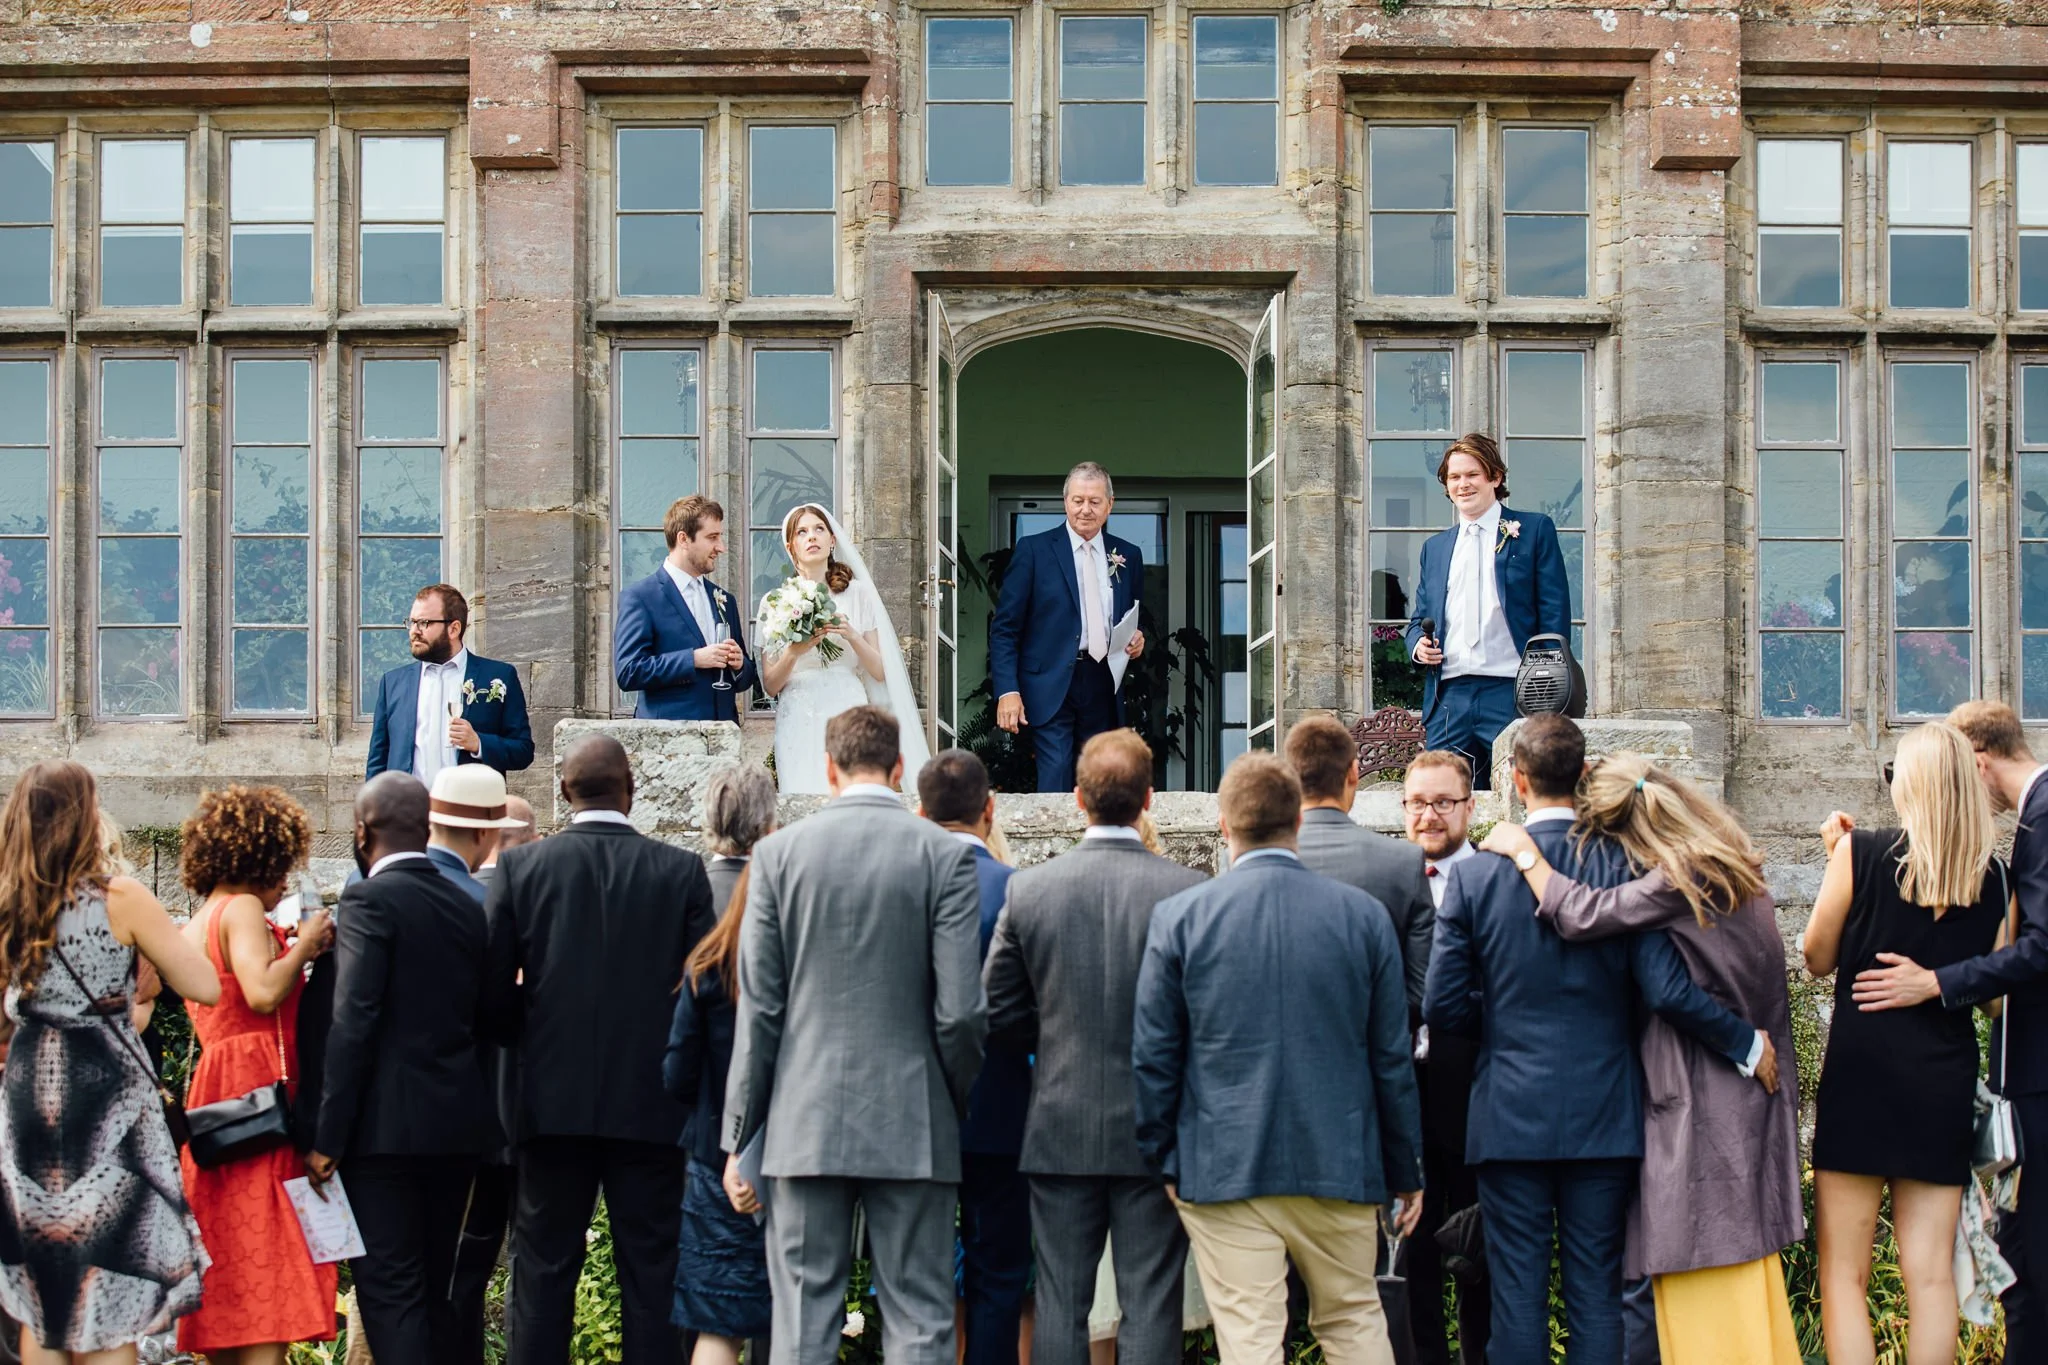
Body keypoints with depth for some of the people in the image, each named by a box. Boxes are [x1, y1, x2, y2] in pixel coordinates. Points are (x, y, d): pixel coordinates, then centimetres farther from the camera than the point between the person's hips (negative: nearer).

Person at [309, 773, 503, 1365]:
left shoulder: (370, 901, -10)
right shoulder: (467, 905, 11)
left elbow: (353, 1025, -16)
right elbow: (490, 1015, 14)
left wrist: (327, 1137, -15)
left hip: (387, 1124, -7)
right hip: (458, 1125, 7)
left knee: (389, 1292, -6)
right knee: (437, 1288, 15)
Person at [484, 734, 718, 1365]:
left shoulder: (521, 866, -2)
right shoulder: (681, 870, -3)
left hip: (553, 1098, 0)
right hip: (650, 1101, 0)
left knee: (543, 1270, 6)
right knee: (649, 1269, 5)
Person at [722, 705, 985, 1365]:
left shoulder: (777, 852, 1)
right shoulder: (945, 854, -3)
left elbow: (758, 1009, 1)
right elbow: (960, 1011, -7)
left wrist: (739, 1140, 6)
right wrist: (962, 1107, 10)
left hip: (804, 1124, 1)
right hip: (913, 1126, -1)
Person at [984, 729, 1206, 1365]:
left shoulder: (1028, 889, -4)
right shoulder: (1189, 890, -9)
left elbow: (996, 1023, 0)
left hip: (1061, 1132, 1)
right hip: (1155, 1131, -1)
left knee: (1060, 1306, 9)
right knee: (1150, 1308, 4)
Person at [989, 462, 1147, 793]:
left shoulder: (1128, 556, 12)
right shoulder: (1033, 550, 0)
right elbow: (1004, 627, -1)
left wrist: (1137, 640, 0)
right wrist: (1007, 691, -11)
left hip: (1104, 688, 4)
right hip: (1051, 688, -4)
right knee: (1055, 787, -13)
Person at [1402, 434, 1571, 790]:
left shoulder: (1534, 530, 7)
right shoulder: (1435, 547, 21)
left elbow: (1555, 614, 2)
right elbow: (1420, 618, 25)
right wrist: (1418, 644, 1)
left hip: (1511, 694, -4)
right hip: (1448, 697, 4)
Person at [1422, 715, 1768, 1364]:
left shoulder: (1474, 876, -5)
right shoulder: (1623, 867, -5)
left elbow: (1443, 1007, -6)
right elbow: (1668, 990, -12)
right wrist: (1747, 1045, 2)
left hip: (1510, 1116, -1)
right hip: (1603, 1116, 1)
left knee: (1517, 1293, 5)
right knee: (1596, 1292, 7)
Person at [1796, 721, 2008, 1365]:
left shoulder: (1862, 852, -8)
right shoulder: (1994, 874, 2)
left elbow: (1818, 957, 2)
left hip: (1862, 1070, -3)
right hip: (1945, 1078, 3)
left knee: (1844, 1271, 2)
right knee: (1931, 1272, 5)